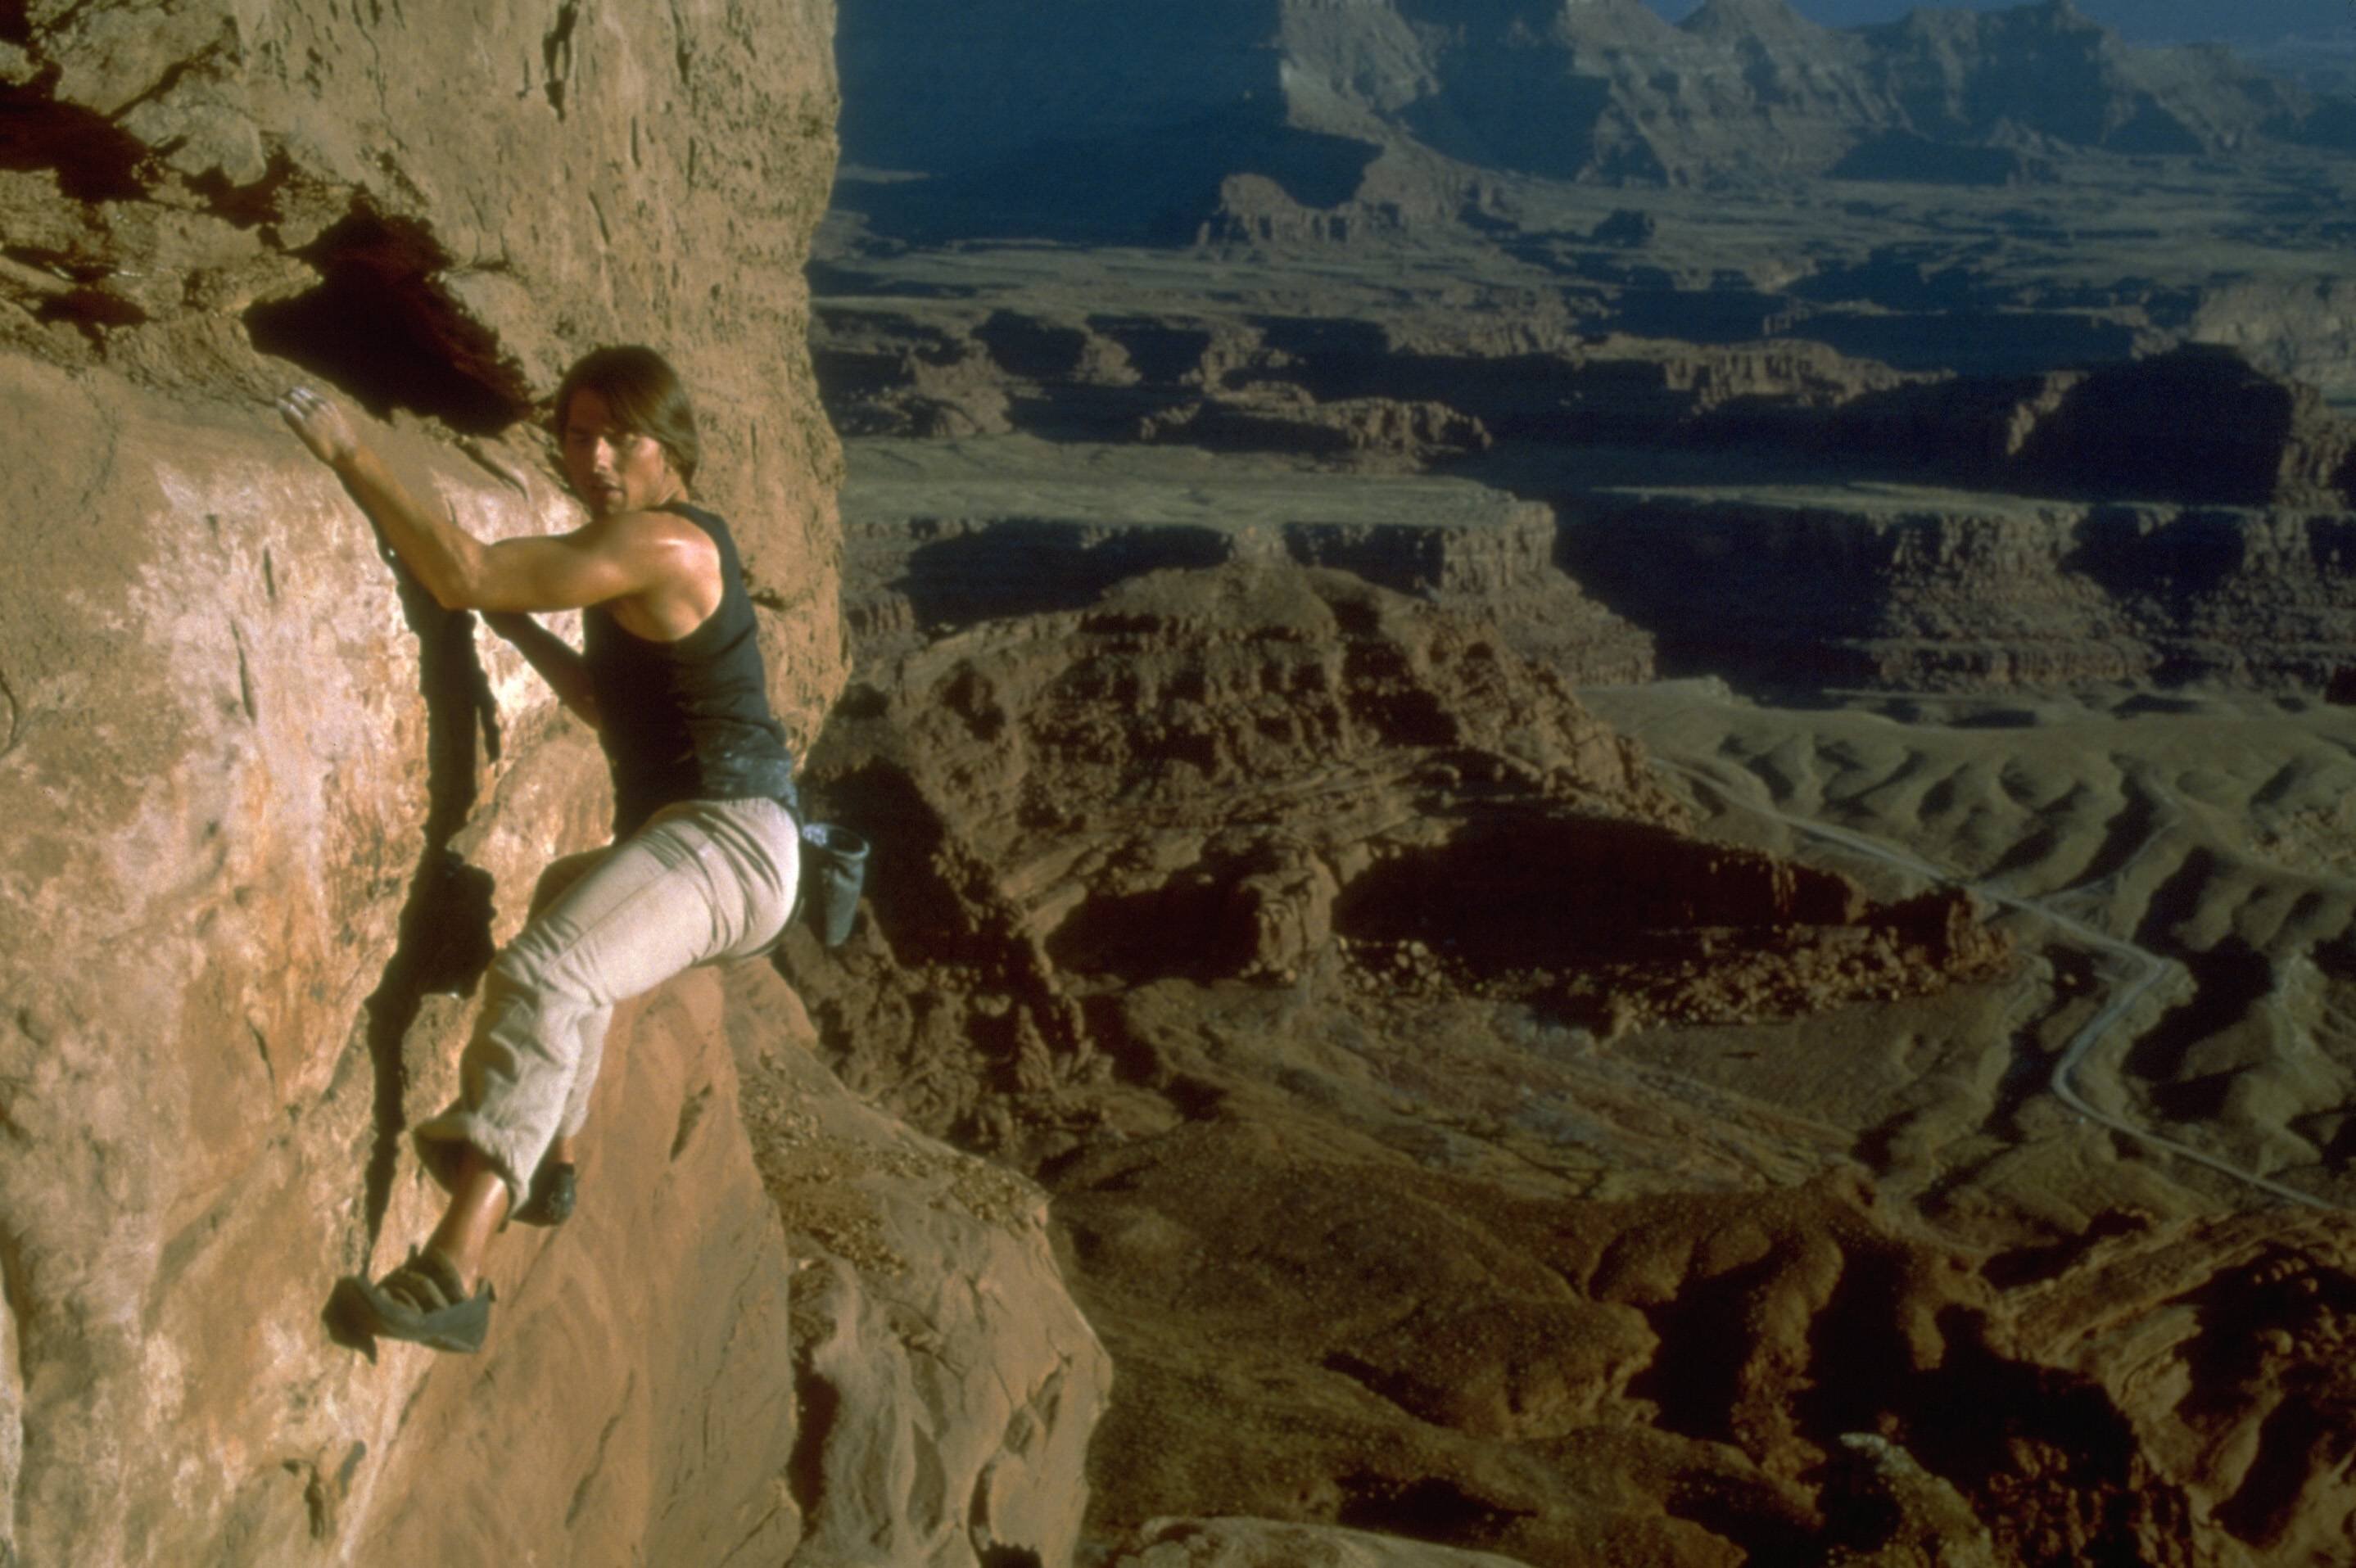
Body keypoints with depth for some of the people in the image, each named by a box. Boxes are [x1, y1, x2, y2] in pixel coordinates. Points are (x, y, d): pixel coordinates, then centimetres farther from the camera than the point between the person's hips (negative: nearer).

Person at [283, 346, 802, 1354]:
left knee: (543, 975, -32)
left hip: (728, 838, -11)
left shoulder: (660, 542, -16)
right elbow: (614, 705, 27)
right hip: (703, 836, 11)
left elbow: (461, 573, -25)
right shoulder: (655, 550, 16)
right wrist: (521, 630, 15)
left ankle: (454, 1274, -44)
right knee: (567, 904, 36)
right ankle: (549, 1161, 45)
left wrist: (351, 456, -18)